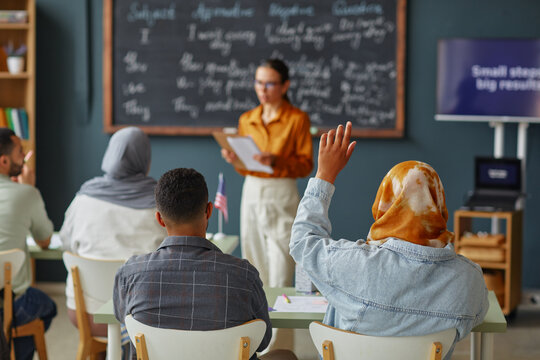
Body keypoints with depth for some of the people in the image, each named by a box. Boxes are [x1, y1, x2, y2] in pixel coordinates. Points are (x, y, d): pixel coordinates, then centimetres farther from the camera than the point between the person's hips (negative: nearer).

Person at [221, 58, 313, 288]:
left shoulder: (298, 119, -2)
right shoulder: (246, 120, 12)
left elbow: (306, 165, -5)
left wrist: (275, 161, -20)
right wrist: (234, 159, -5)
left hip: (282, 194, -4)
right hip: (251, 192, 5)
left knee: (279, 278, -7)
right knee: (254, 273, 7)